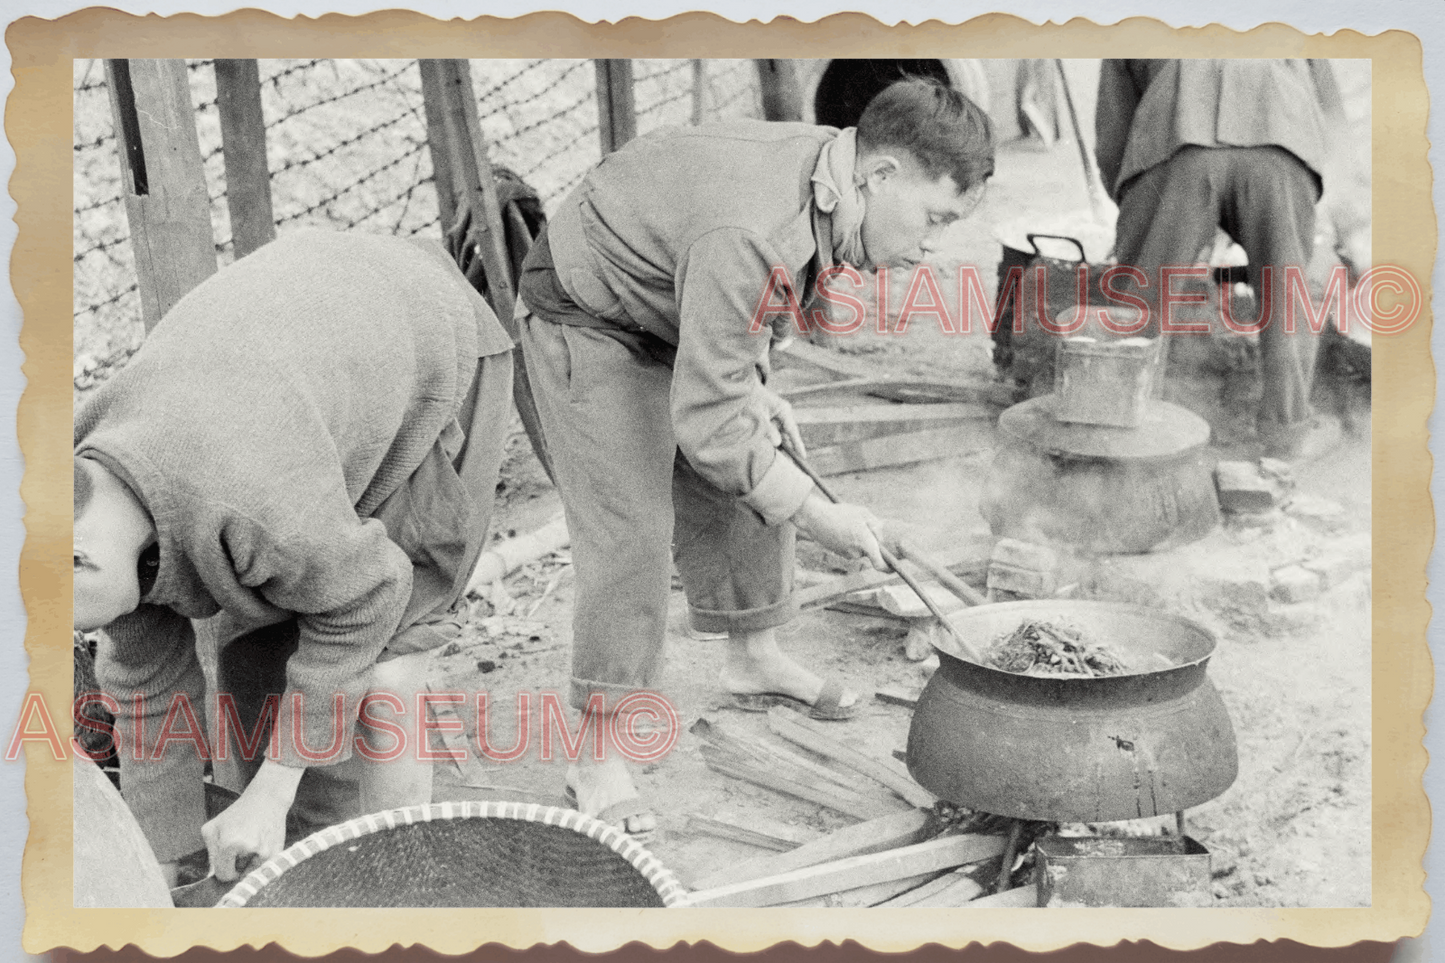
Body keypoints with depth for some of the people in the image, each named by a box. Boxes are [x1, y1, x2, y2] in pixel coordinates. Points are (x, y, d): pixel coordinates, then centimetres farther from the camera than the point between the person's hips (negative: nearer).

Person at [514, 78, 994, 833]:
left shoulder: (828, 168, -10)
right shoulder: (748, 236, -39)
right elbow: (707, 423, -33)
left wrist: (754, 385, 3)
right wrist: (816, 515, -25)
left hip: (680, 320, 9)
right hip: (587, 323, -9)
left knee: (746, 490, 15)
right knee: (630, 531, -13)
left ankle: (753, 658, 37)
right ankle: (599, 758, -2)